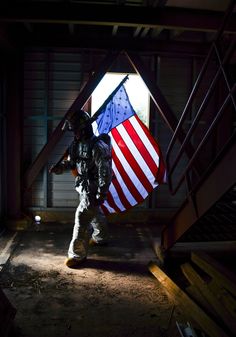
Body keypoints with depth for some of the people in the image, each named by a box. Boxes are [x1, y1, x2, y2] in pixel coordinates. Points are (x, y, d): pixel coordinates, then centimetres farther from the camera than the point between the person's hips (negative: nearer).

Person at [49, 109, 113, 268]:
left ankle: (78, 254, 4)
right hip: (83, 186, 9)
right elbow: (70, 161, 14)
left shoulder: (98, 147, -26)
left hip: (93, 189, -9)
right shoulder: (76, 144, 1)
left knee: (82, 217, -7)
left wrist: (101, 195, -22)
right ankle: (101, 238, 48)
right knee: (95, 213, 26)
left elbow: (106, 173, -24)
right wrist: (59, 167, -8)